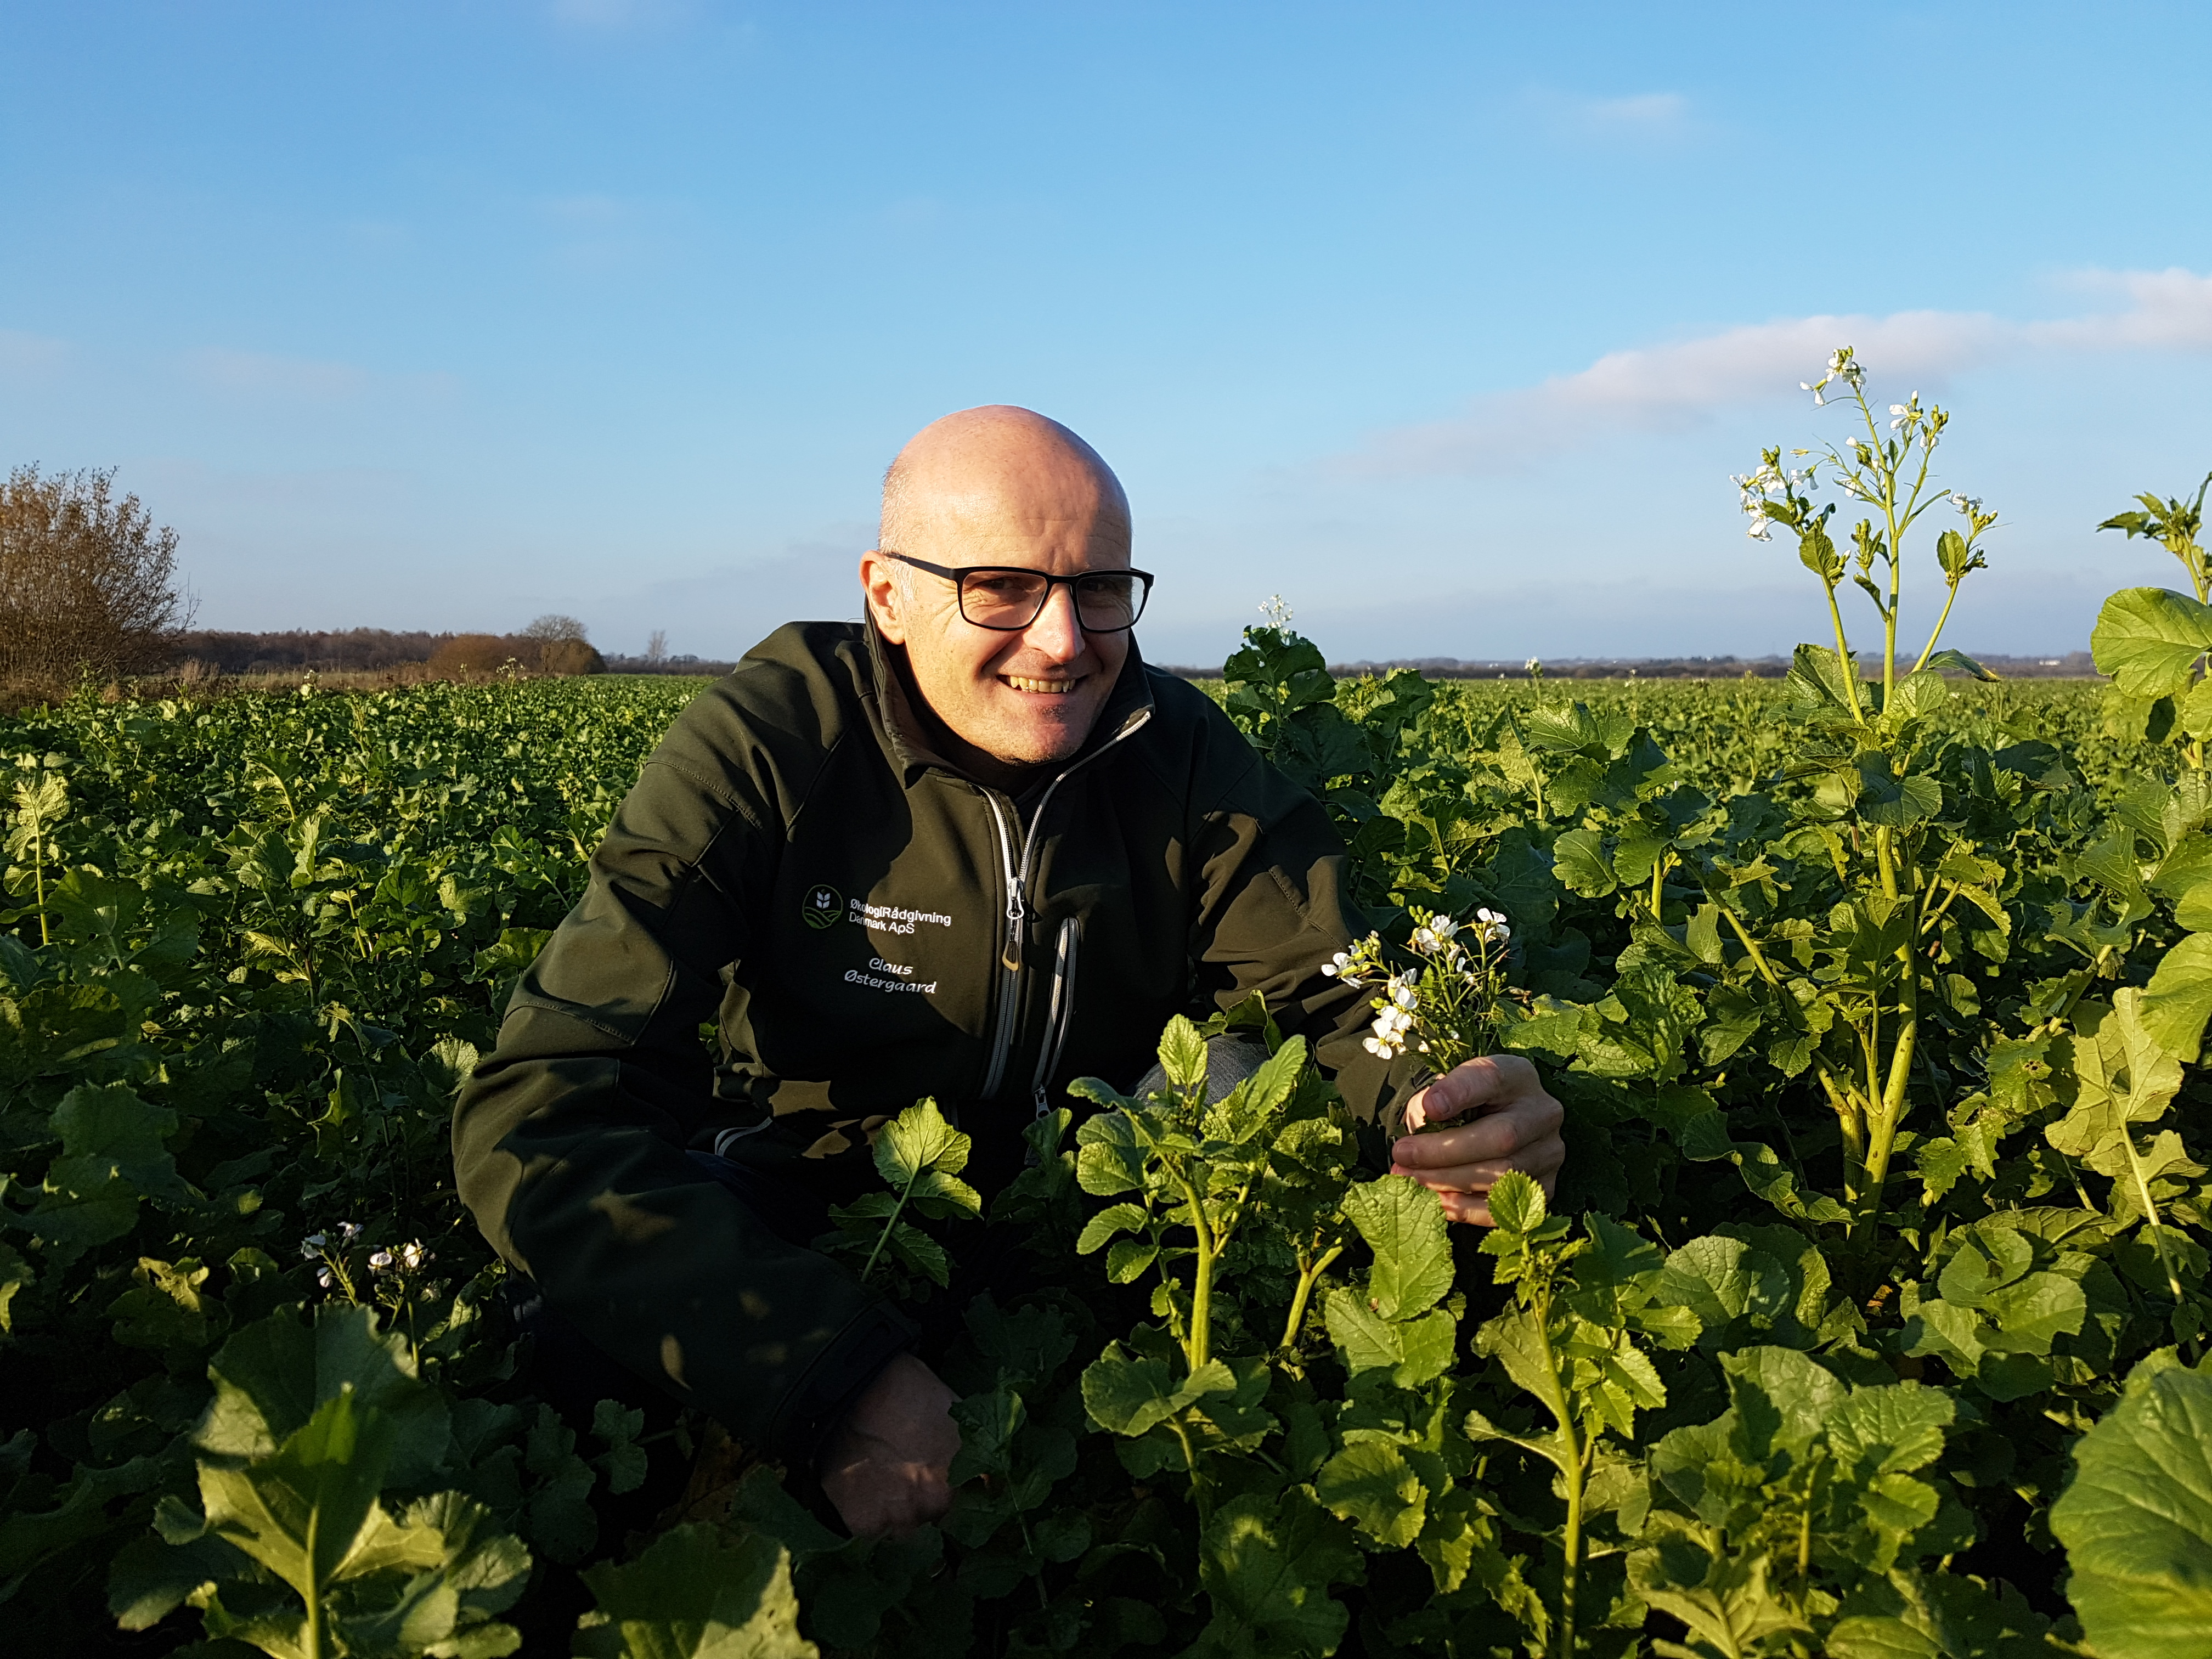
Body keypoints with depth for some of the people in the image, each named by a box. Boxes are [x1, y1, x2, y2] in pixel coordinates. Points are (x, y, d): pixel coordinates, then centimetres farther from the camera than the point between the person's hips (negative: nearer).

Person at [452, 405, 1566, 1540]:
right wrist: (833, 1375, -43)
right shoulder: (758, 751, -20)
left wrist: (1455, 1104, -35)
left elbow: (1332, 992, -9)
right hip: (819, 1255, -2)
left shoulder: (1180, 752, -6)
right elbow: (543, 1113, -28)